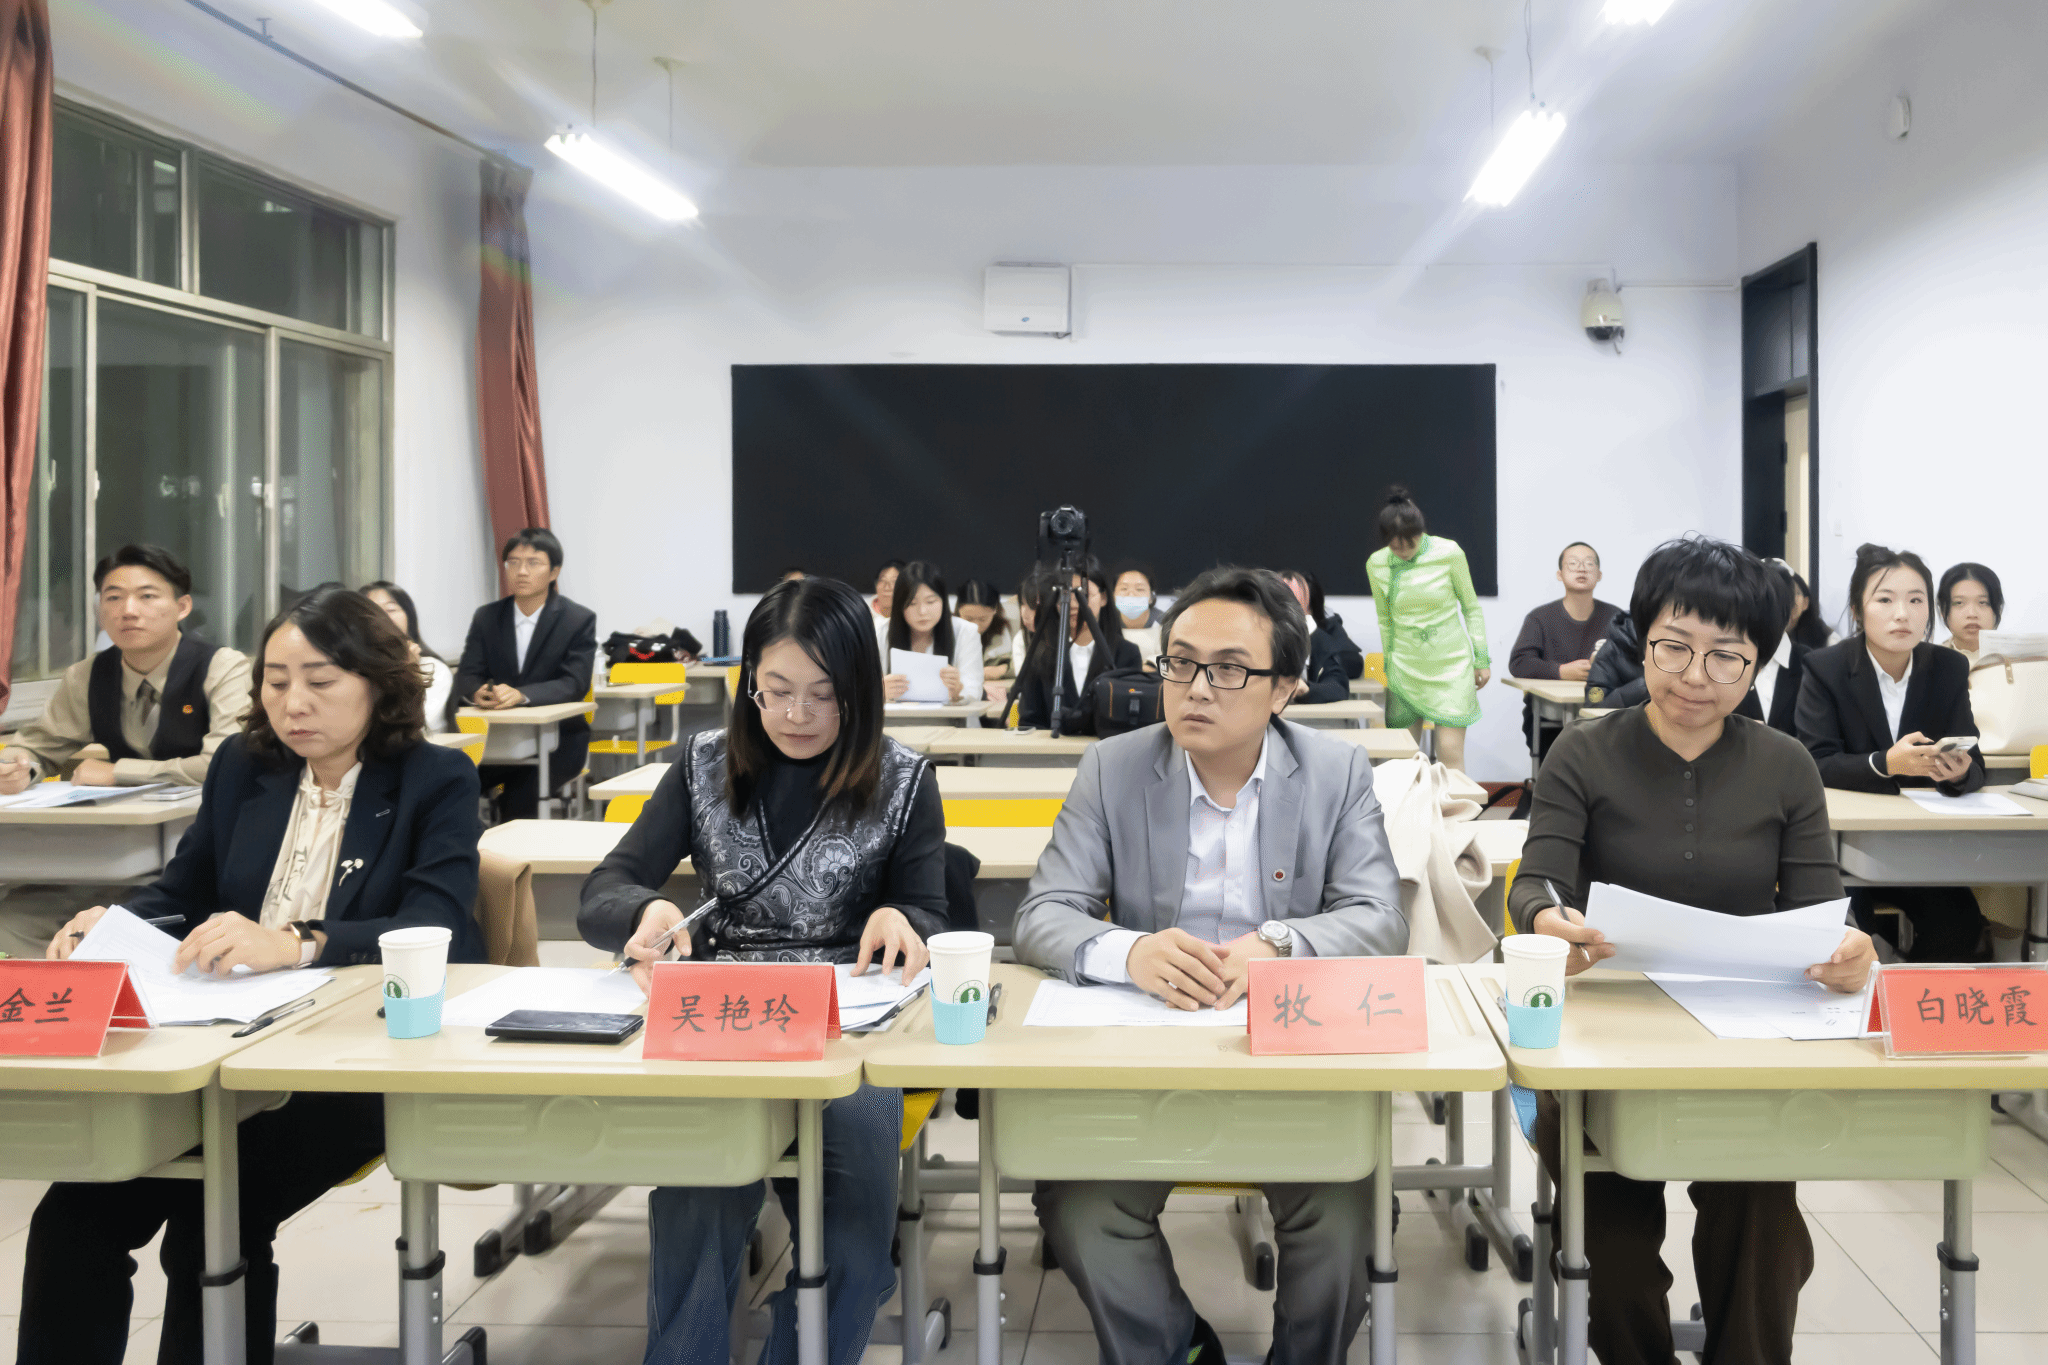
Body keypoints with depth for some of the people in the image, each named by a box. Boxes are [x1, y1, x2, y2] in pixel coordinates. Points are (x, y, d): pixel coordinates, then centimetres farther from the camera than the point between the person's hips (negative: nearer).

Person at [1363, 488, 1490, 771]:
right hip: (1405, 666, 2)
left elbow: (1471, 607, 3)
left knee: (1450, 753, -8)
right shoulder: (1376, 564, -1)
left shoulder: (1449, 554, -8)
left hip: (1450, 663, -2)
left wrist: (1482, 659, 4)